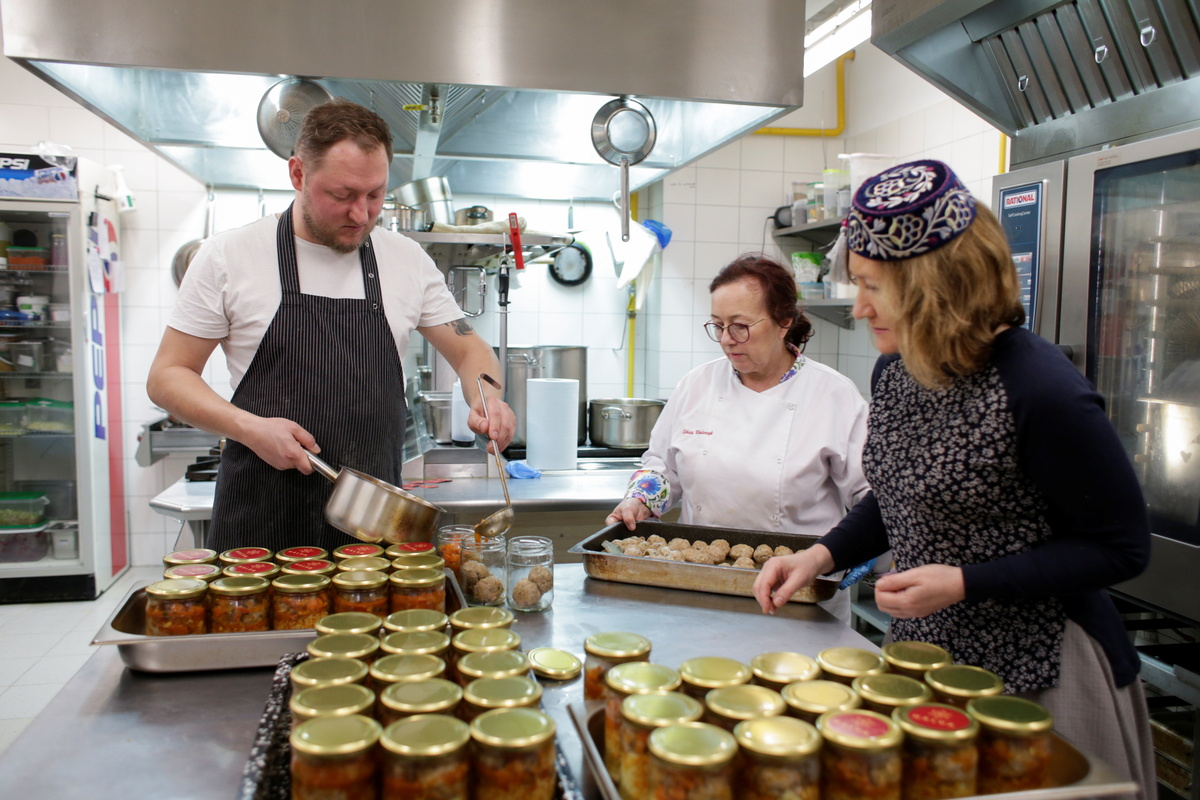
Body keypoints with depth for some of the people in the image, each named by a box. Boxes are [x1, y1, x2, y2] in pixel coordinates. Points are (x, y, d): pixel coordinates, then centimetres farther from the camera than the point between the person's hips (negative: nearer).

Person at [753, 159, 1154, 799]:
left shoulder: (1041, 391, -24)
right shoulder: (894, 373, -1)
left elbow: (1121, 547, -16)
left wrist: (963, 583, -24)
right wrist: (820, 556, -2)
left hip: (1036, 674, -7)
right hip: (924, 652, 7)